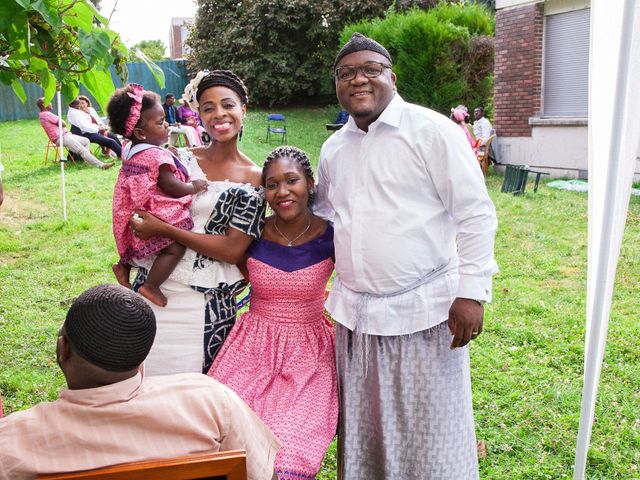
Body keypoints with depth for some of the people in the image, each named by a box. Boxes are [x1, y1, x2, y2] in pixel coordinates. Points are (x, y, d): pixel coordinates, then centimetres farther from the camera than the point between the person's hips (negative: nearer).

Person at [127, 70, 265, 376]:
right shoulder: (180, 159, 4)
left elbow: (234, 249, -11)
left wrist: (165, 230, -14)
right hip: (151, 292, 3)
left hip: (206, 305, -2)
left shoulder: (254, 179, -3)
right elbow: (144, 212, 12)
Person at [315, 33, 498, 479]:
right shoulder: (333, 148, 11)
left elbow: (476, 215, -10)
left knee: (432, 435, 6)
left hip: (424, 311, -5)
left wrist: (471, 292, -15)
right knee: (362, 430, 18)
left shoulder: (432, 130, -8)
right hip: (355, 314, 6)